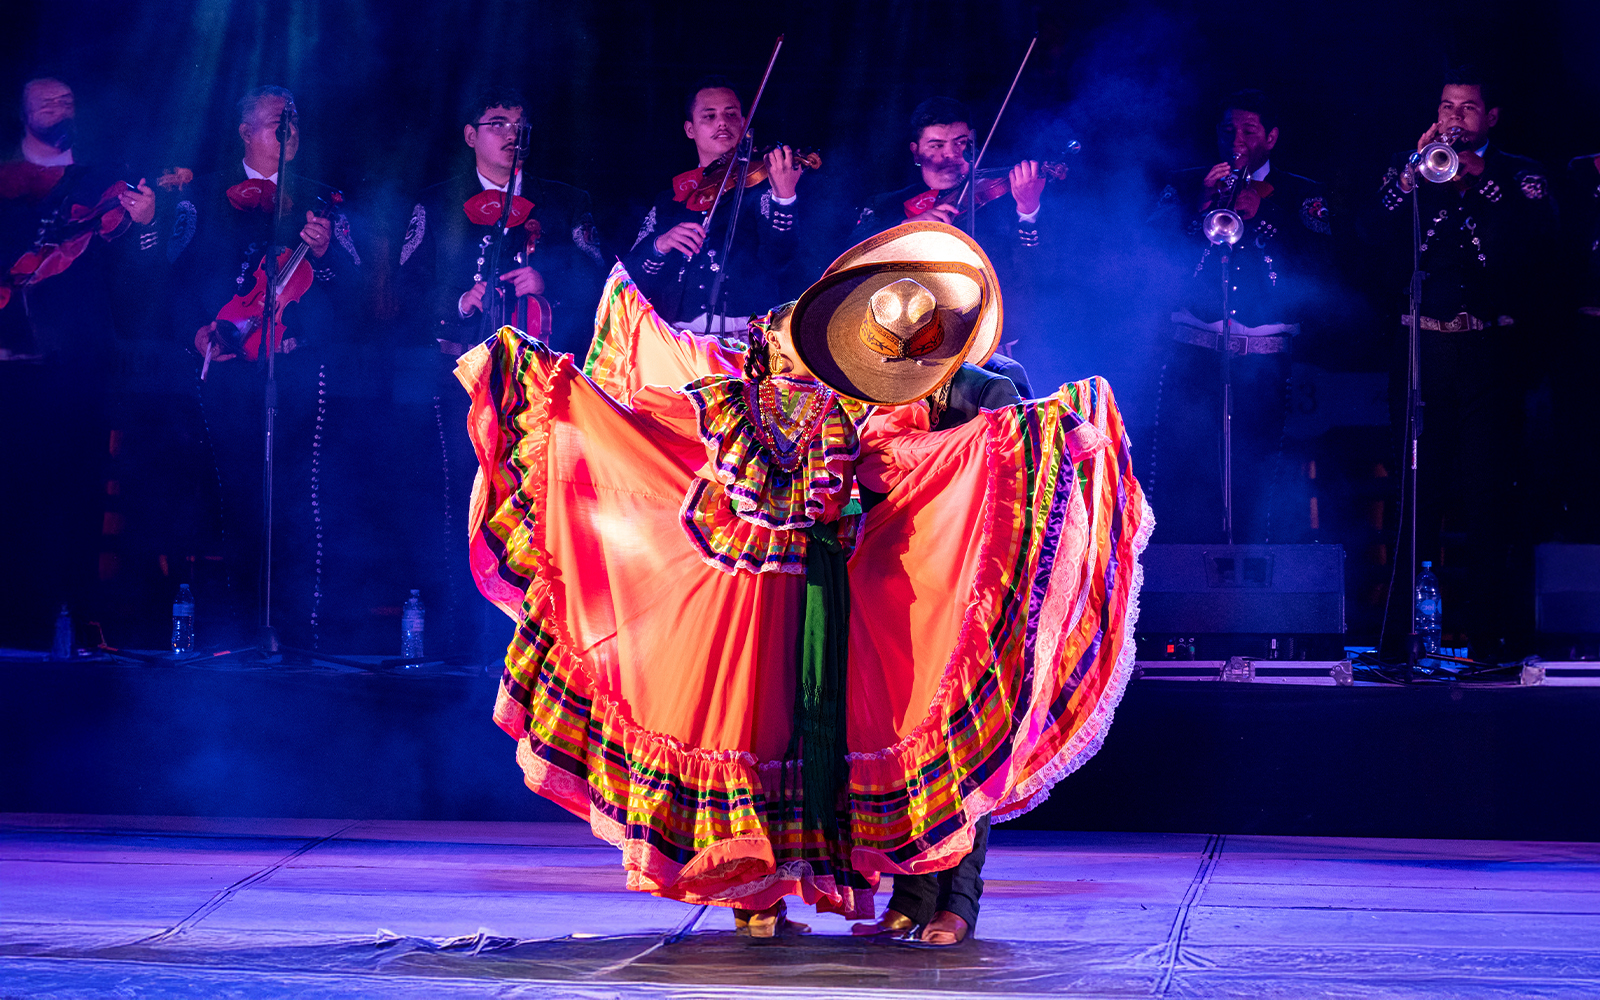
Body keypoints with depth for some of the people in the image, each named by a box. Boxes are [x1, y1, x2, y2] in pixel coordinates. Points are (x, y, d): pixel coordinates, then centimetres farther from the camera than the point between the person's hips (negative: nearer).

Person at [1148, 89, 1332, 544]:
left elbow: (1314, 268, -1)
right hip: (1192, 355, 0)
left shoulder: (1301, 195, 13)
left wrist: (1258, 216, -6)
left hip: (1264, 359, 0)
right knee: (1180, 475, -9)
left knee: (1255, 482, -6)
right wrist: (1203, 207, -7)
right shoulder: (1185, 186, 16)